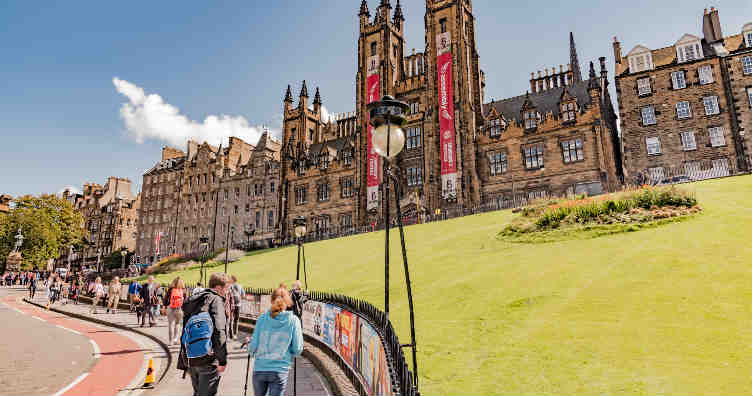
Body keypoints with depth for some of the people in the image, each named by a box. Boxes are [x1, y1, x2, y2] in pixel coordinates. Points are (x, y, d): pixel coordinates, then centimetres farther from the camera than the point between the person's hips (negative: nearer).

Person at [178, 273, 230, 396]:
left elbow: (185, 331, 18)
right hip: (208, 359, -8)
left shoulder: (193, 300, 15)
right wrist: (222, 359, -19)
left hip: (190, 357, 8)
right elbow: (219, 330, -22)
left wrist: (184, 361, 24)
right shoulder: (216, 300, -11)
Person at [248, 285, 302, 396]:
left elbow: (253, 345, -5)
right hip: (280, 370, -2)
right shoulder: (293, 320, -8)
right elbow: (297, 349, -5)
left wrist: (251, 351, 17)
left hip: (260, 369, 2)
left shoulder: (262, 319, -7)